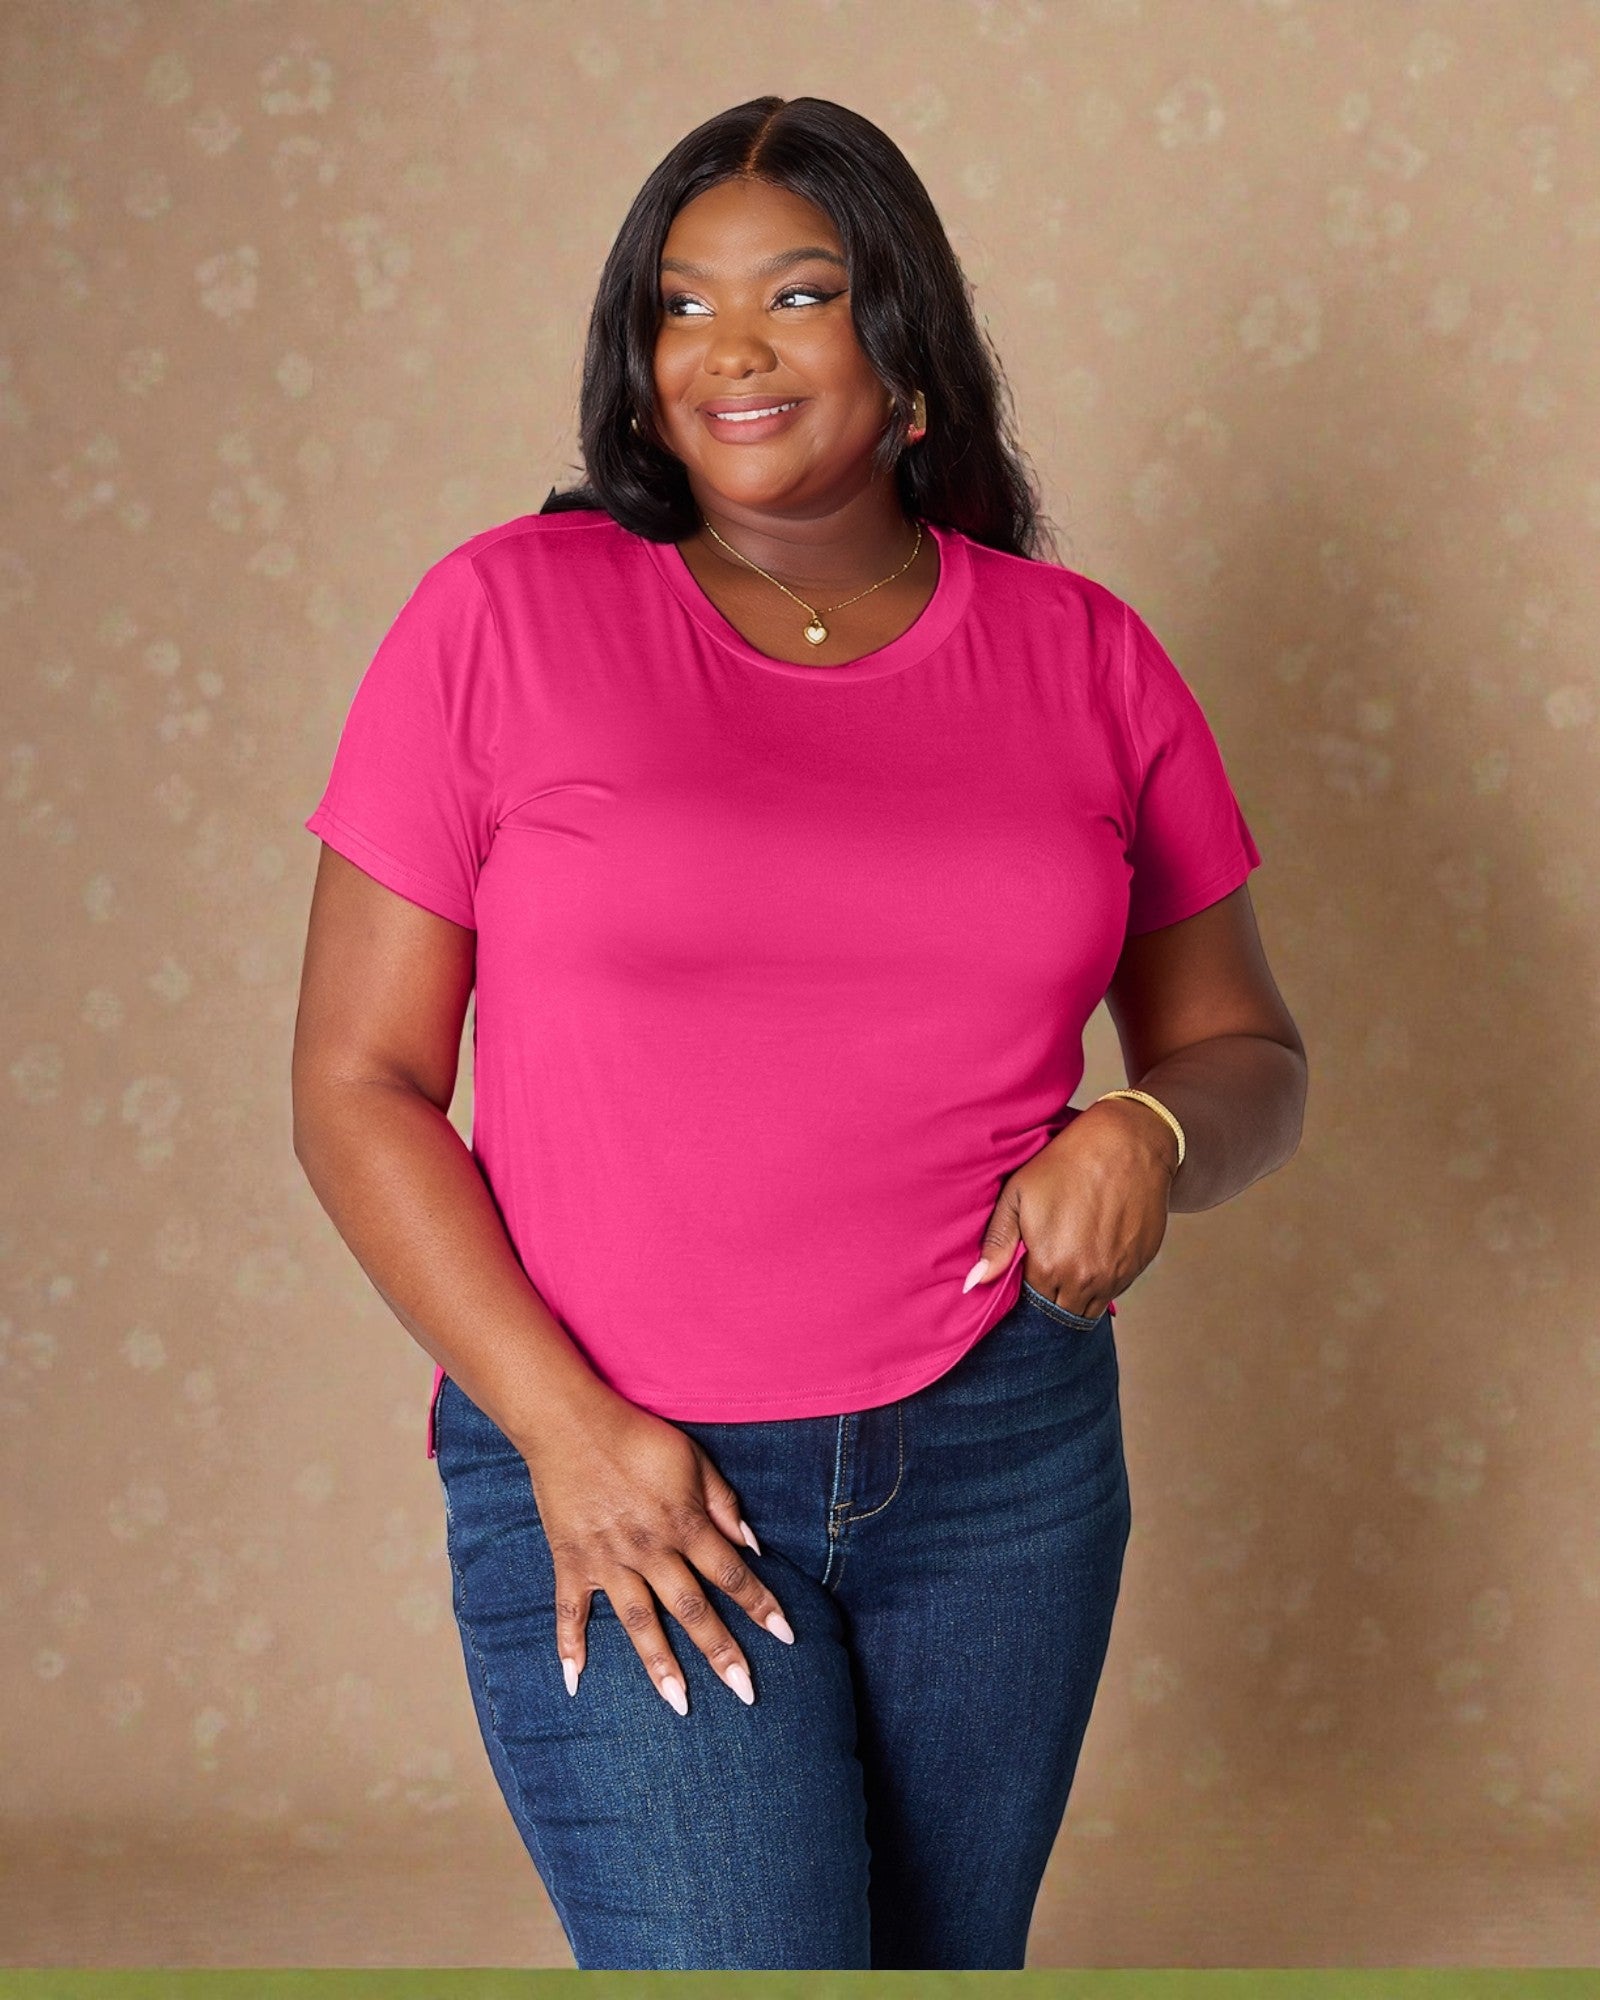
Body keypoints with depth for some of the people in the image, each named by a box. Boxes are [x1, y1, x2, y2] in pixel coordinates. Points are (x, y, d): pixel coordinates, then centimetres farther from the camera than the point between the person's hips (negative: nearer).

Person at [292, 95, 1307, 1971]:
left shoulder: (1082, 656, 4)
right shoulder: (503, 619, -4)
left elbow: (1244, 1050, 11)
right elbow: (356, 1084, -4)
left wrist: (1146, 1134, -12)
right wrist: (560, 1425, -13)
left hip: (1005, 1458, 3)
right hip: (614, 1467, -3)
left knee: (952, 1952, 16)